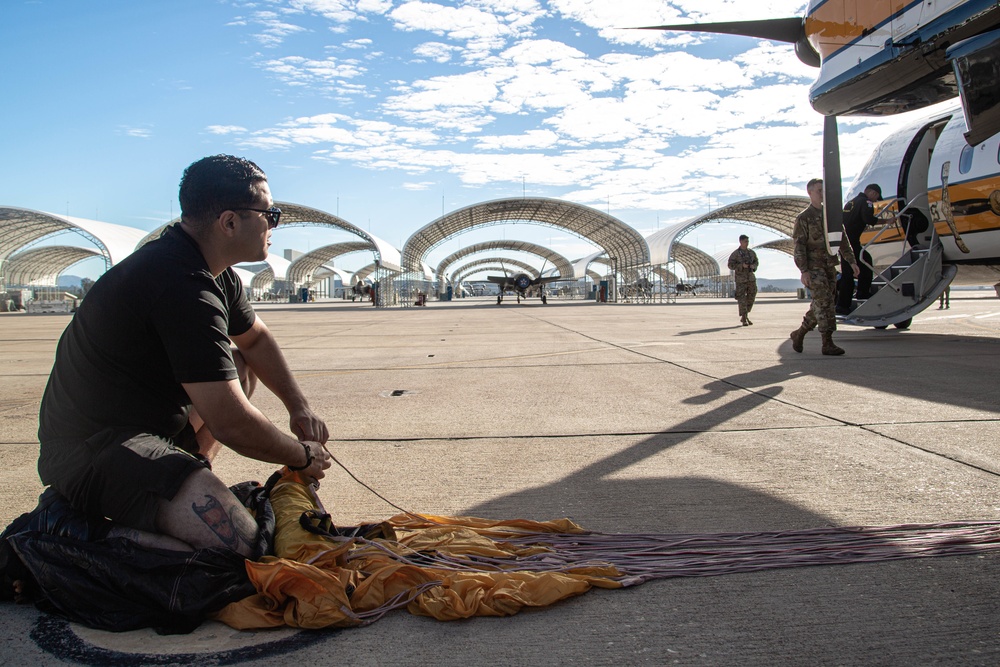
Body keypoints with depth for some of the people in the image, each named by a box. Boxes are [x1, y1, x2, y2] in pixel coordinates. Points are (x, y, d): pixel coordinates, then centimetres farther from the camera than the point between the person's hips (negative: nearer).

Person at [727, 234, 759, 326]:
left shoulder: (751, 252, 6)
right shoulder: (735, 253, -7)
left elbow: (756, 262, 17)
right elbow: (731, 266, -10)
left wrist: (753, 266, -6)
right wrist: (742, 265, -23)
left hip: (751, 278, 5)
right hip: (741, 279, -5)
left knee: (751, 298, 6)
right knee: (742, 299, -6)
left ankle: (745, 316, 23)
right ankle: (744, 320, -3)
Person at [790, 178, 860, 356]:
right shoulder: (804, 218, -3)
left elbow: (842, 240, 16)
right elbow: (799, 246, -9)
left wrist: (851, 261, 7)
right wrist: (804, 271, -17)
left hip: (830, 267, 6)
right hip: (814, 268, -6)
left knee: (820, 305, 7)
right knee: (824, 303, -12)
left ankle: (799, 334, 22)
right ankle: (827, 343, -10)